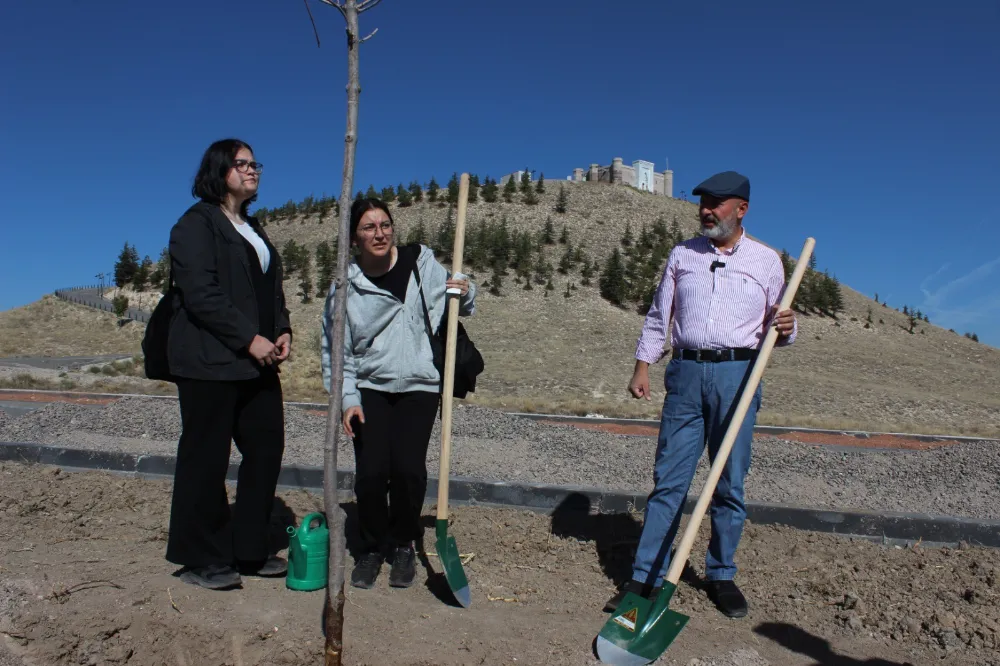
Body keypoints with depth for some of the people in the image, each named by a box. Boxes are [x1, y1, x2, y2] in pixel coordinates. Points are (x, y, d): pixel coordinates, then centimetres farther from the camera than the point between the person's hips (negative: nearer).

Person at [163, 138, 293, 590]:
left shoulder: (253, 229, 21)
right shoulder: (197, 224, -5)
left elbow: (271, 288, 20)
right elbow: (201, 294, -16)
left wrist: (282, 331, 3)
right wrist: (249, 339, -18)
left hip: (257, 362, 8)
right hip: (210, 361, -8)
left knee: (266, 449, 8)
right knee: (206, 456, 0)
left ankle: (248, 550, 21)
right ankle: (201, 559, 13)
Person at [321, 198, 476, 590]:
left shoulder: (423, 265, -1)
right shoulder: (345, 287, 0)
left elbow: (459, 308, 12)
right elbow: (337, 350, 5)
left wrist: (465, 292, -10)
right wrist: (347, 399, -3)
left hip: (419, 386, 0)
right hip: (369, 389, 1)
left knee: (408, 468, -11)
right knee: (370, 471, -7)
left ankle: (404, 546, 15)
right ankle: (373, 547, 19)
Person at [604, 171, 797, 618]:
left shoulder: (766, 260, 8)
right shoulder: (682, 255, 11)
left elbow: (774, 327, 12)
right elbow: (658, 317, 12)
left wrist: (785, 329, -11)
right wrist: (642, 366, 5)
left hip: (737, 375, 0)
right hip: (686, 373, 1)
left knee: (730, 484, 6)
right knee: (668, 480, 2)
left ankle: (721, 576, 21)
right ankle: (646, 577, 7)